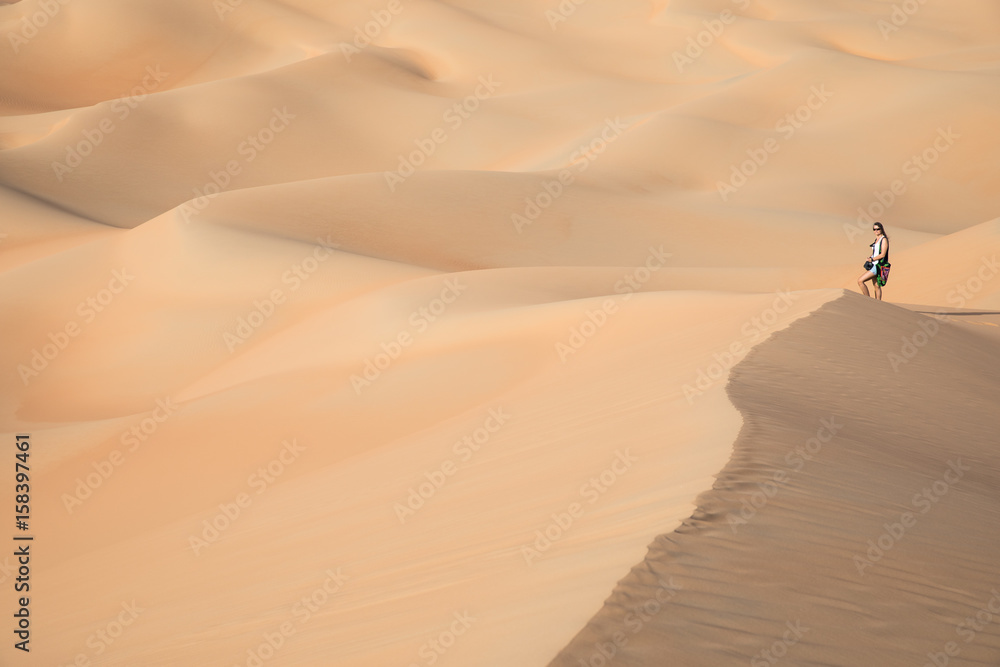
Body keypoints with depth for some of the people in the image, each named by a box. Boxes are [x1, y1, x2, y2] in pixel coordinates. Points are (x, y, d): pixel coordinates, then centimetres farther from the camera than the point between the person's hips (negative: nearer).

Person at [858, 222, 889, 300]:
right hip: (874, 265, 9)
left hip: (878, 266, -9)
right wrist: (869, 258, 3)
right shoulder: (877, 240, 16)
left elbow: (882, 255, -17)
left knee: (860, 281, -15)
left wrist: (871, 259, -14)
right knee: (877, 286, 9)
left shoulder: (884, 239, -9)